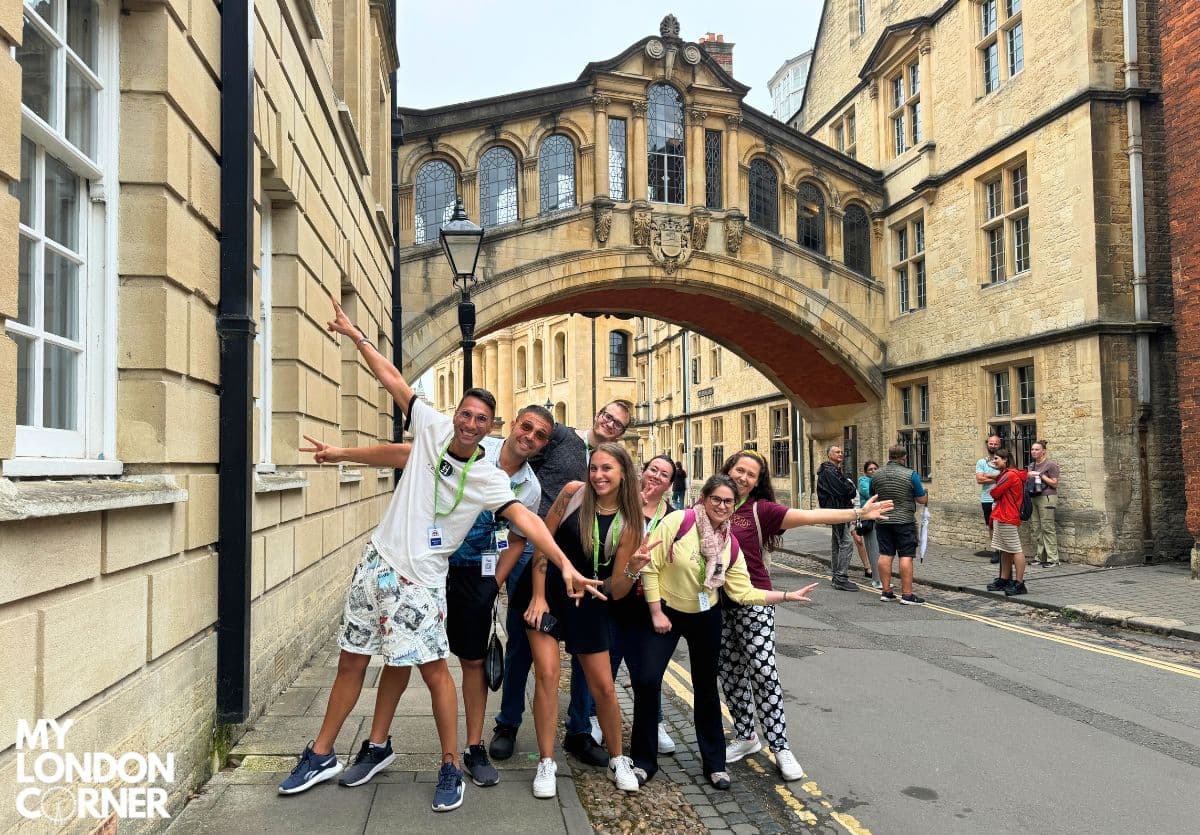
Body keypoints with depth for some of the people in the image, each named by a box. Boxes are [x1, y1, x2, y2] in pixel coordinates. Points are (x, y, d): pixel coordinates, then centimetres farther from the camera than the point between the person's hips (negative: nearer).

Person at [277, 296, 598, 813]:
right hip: (377, 561, 4)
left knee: (432, 667, -7)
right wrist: (354, 334, 8)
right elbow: (392, 379, 4)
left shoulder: (490, 478, -10)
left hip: (420, 578, -4)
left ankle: (451, 769, 9)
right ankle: (320, 756, 28)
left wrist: (565, 564, -33)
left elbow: (525, 518, -21)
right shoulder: (433, 427, -1)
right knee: (352, 660, 13)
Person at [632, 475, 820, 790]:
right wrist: (656, 612, -14)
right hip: (666, 612, -3)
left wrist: (787, 596, -6)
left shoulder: (730, 544, -5)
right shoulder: (678, 521, -19)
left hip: (705, 617, 4)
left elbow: (743, 592, -1)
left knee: (706, 688, 12)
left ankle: (715, 762, 27)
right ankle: (643, 760, 8)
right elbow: (650, 566, -16)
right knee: (646, 680, -11)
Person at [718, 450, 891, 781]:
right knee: (730, 674, 12)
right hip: (717, 604, 3)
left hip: (753, 603, -3)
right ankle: (745, 737, 28)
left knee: (763, 674, -3)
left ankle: (781, 747, 9)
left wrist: (857, 513, -19)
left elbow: (808, 516, -13)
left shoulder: (760, 510, -6)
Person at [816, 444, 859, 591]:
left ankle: (837, 578, 21)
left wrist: (849, 488, -2)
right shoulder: (828, 472, -13)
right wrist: (851, 486, -1)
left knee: (838, 544, 14)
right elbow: (842, 491, -20)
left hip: (840, 511, 11)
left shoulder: (836, 470, 21)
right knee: (846, 543, -14)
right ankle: (841, 579, -14)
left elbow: (847, 490, 19)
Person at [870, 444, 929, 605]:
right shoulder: (910, 475, -10)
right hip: (904, 521, -4)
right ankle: (907, 594, -3)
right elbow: (923, 500, -5)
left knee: (885, 555, 8)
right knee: (906, 556, -2)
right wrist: (924, 492, 16)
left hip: (882, 521, 4)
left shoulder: (876, 475, 2)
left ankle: (886, 591, 12)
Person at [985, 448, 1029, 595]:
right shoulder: (1006, 474, 19)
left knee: (1015, 550, -7)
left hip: (1008, 518, -11)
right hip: (1002, 516, 11)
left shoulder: (1010, 475, -15)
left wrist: (993, 492, 7)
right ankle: (1003, 580, 21)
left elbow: (995, 493, -15)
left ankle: (1019, 584, -6)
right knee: (1005, 550, 15)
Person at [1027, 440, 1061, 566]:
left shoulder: (1050, 465, -3)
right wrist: (1028, 477, 8)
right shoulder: (1032, 466, 18)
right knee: (1036, 528, 6)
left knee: (1047, 528, -8)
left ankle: (1052, 559, -5)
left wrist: (1041, 475, -11)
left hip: (1047, 498, -7)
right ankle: (1038, 556, 11)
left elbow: (1054, 484, -7)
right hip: (1033, 498, 7)